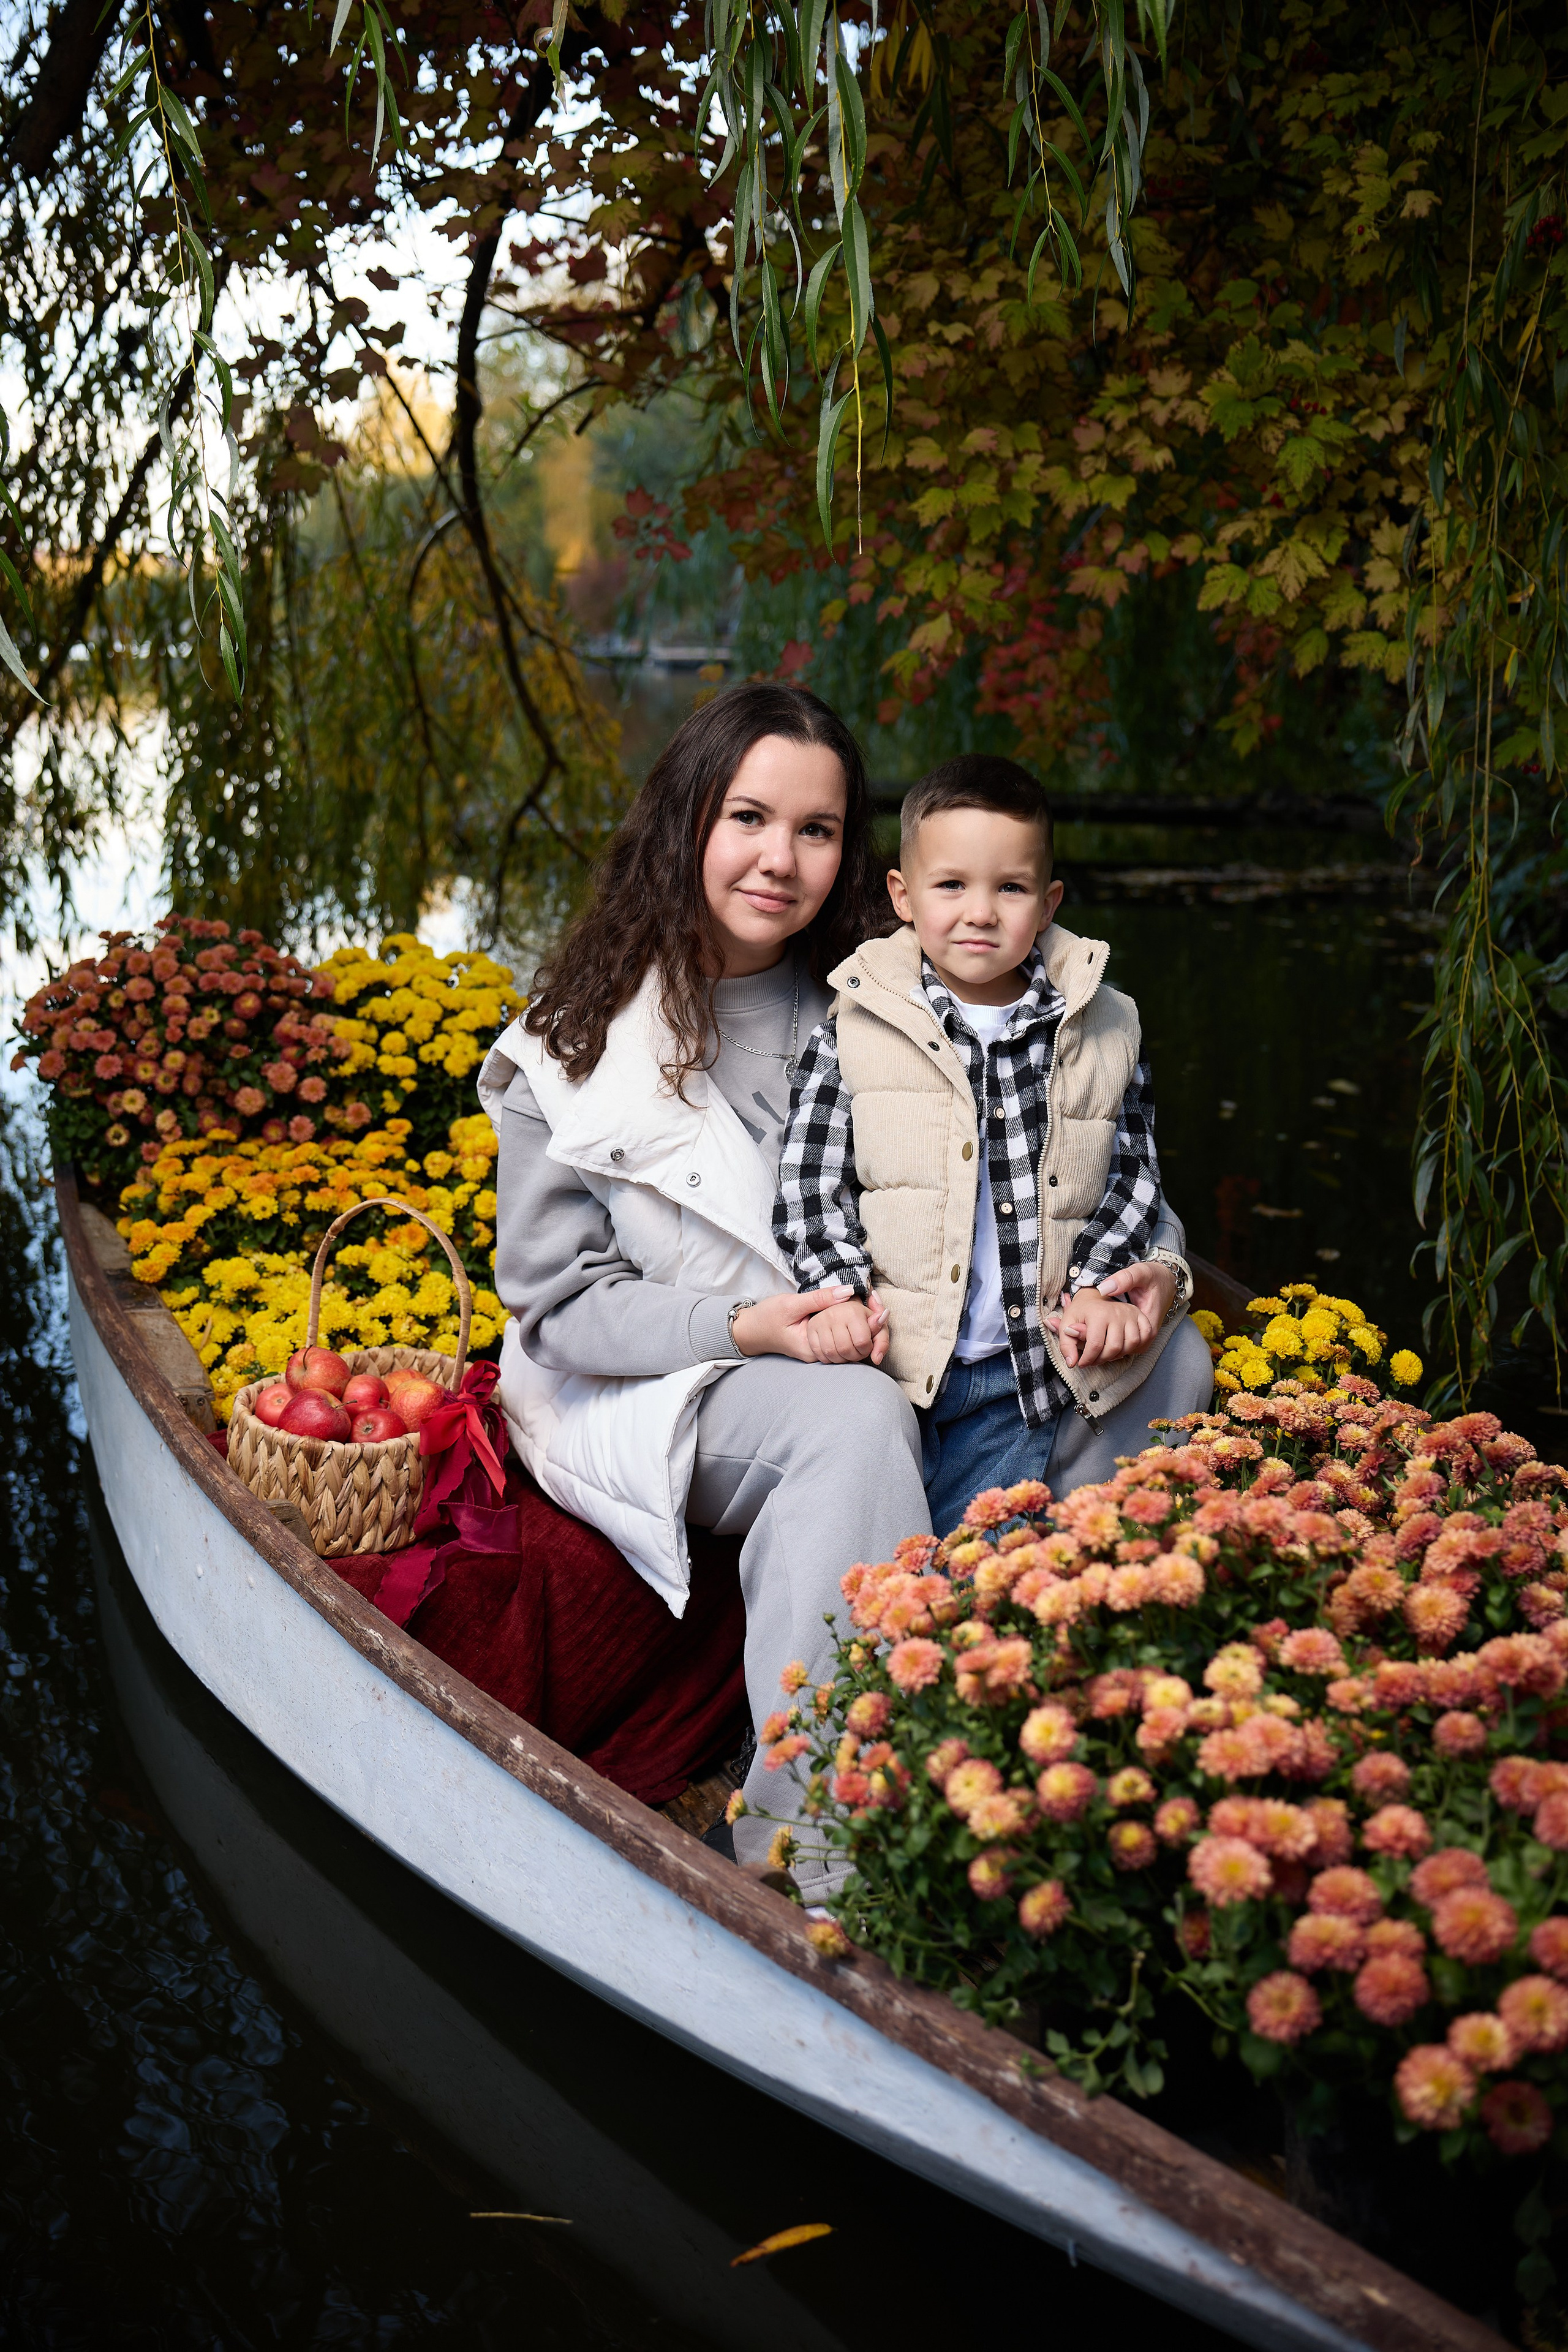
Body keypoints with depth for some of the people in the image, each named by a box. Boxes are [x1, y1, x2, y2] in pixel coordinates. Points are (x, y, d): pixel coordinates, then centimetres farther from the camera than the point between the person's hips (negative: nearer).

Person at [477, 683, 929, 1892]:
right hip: (636, 1400, -3)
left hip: (840, 1376, 4)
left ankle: (795, 1837, -24)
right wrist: (746, 1328, -20)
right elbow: (560, 1303, -6)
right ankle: (812, 1832, -27)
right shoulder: (580, 1041, -4)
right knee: (858, 1422, -32)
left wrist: (874, 1311, -11)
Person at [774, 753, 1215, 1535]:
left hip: (1040, 1375, 1)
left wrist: (1100, 1288, -3)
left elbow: (1133, 1178, 11)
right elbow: (809, 1185, 1)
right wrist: (842, 1293, -13)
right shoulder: (852, 1033, 1)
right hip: (895, 1367, -1)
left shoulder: (1103, 1031, 6)